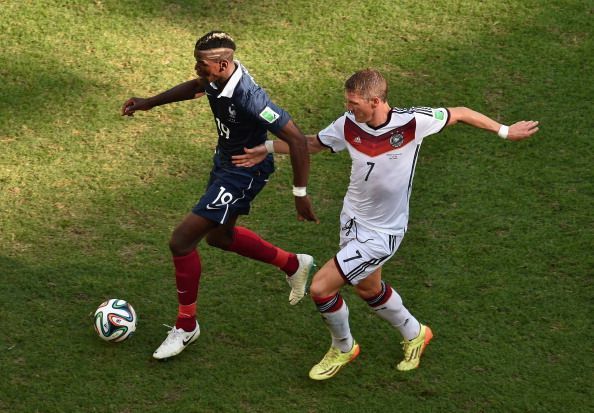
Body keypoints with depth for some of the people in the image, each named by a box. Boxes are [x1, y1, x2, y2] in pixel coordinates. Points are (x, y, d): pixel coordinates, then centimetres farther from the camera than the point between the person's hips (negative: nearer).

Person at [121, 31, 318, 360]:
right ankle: (294, 265, 45)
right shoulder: (217, 77, -11)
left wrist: (300, 194, -27)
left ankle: (186, 325, 10)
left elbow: (297, 140, -32)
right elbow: (197, 86, 16)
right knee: (219, 236, 28)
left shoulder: (249, 98, -36)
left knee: (181, 240, -10)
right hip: (224, 161, 9)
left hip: (244, 174, -9)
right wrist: (150, 102, 13)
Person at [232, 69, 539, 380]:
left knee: (321, 288, -9)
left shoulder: (412, 122, -27)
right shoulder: (349, 124, -14)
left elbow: (459, 114, -11)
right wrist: (266, 149, 2)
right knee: (367, 287, 26)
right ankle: (414, 334, 54)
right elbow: (313, 144, 6)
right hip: (352, 219, 6)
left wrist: (505, 131, -4)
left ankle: (343, 348, 20)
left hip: (381, 233, -6)